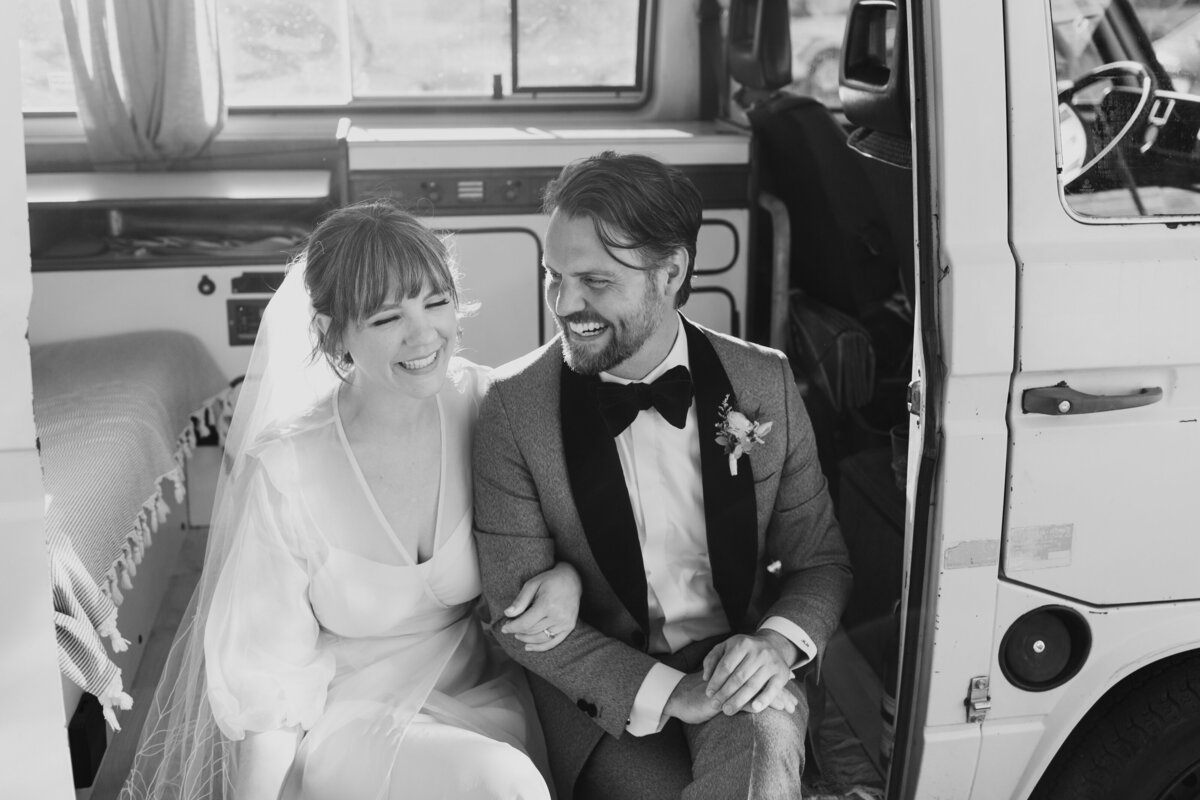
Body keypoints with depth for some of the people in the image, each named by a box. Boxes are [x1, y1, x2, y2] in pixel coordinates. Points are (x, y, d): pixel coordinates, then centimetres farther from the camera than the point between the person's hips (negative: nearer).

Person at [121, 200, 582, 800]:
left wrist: (565, 576, -15)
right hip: (343, 721, -3)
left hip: (482, 696, 4)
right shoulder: (282, 470, -19)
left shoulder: (483, 403, -10)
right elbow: (266, 677, -11)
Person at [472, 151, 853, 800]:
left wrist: (776, 642, -16)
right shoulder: (514, 406, -8)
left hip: (735, 668, 0)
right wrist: (665, 691, -19)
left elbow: (820, 562, 7)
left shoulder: (764, 383, -2)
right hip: (601, 691, 1)